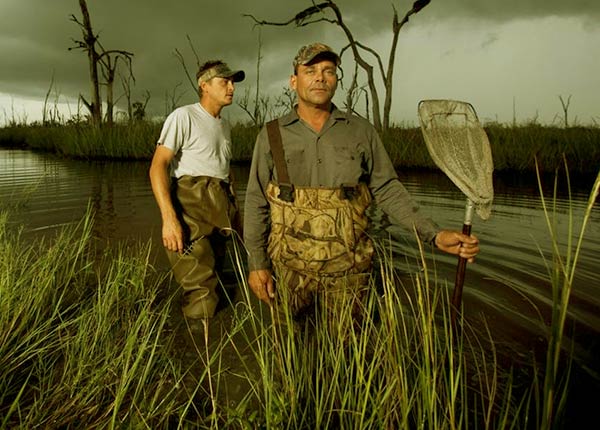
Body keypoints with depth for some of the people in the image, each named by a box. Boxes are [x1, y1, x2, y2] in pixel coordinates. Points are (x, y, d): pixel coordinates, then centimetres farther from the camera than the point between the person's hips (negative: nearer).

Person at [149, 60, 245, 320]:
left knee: (214, 277, 14)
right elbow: (158, 166, -13)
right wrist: (169, 218, -24)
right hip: (191, 208, -7)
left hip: (220, 214, 8)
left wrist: (234, 212, 14)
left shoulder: (224, 125, 20)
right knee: (201, 296, -12)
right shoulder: (184, 116, -4)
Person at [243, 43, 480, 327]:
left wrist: (435, 235, -7)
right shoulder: (272, 135, 1)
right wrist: (256, 263, -2)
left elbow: (388, 189, 3)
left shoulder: (361, 131, 3)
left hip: (347, 269, 1)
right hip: (289, 266, 0)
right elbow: (256, 203, 3)